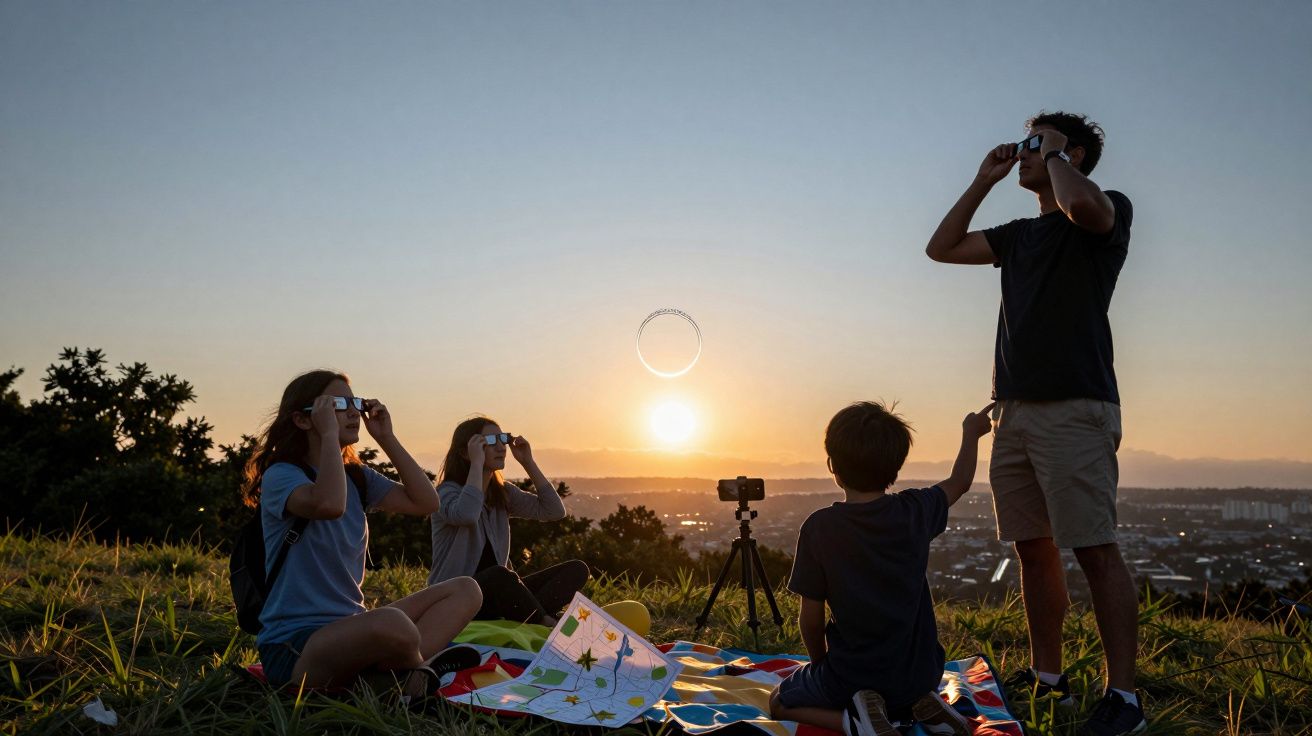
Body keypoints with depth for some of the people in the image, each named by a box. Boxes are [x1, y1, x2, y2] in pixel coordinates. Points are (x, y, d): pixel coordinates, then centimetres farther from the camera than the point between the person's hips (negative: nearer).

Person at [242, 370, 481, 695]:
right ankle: (420, 668, -4)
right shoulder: (281, 475, -9)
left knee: (465, 590, 1)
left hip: (351, 626, 9)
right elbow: (329, 504, -32)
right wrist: (329, 433, -19)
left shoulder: (357, 477, 14)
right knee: (392, 623, -39)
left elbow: (426, 502, 5)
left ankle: (393, 672, -21)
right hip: (293, 647, -9)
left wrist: (387, 438, 3)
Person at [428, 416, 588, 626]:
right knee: (498, 575, -40)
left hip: (498, 592, 7)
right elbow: (466, 515, -33)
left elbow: (554, 512, 4)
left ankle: (527, 619, -34)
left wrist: (528, 462, 2)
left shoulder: (503, 492, 13)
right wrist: (477, 464, -23)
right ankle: (549, 625, -19)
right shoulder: (448, 491, -8)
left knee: (576, 569, -10)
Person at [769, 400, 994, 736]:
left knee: (780, 703, 19)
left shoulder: (819, 528, -18)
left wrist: (820, 662, 8)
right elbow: (959, 482, 14)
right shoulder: (916, 511, -8)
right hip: (920, 673, 5)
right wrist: (971, 433, 31)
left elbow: (811, 618, -12)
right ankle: (921, 703, 5)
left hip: (852, 679, -5)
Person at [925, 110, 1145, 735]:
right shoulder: (1019, 235, 23)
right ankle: (1046, 677, 14)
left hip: (1074, 407, -7)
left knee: (1096, 550, -9)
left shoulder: (1109, 210, 3)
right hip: (1015, 410, 7)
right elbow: (941, 248, 24)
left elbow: (1081, 204, -22)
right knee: (1033, 548, 7)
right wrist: (983, 182, 20)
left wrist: (1054, 154, -2)